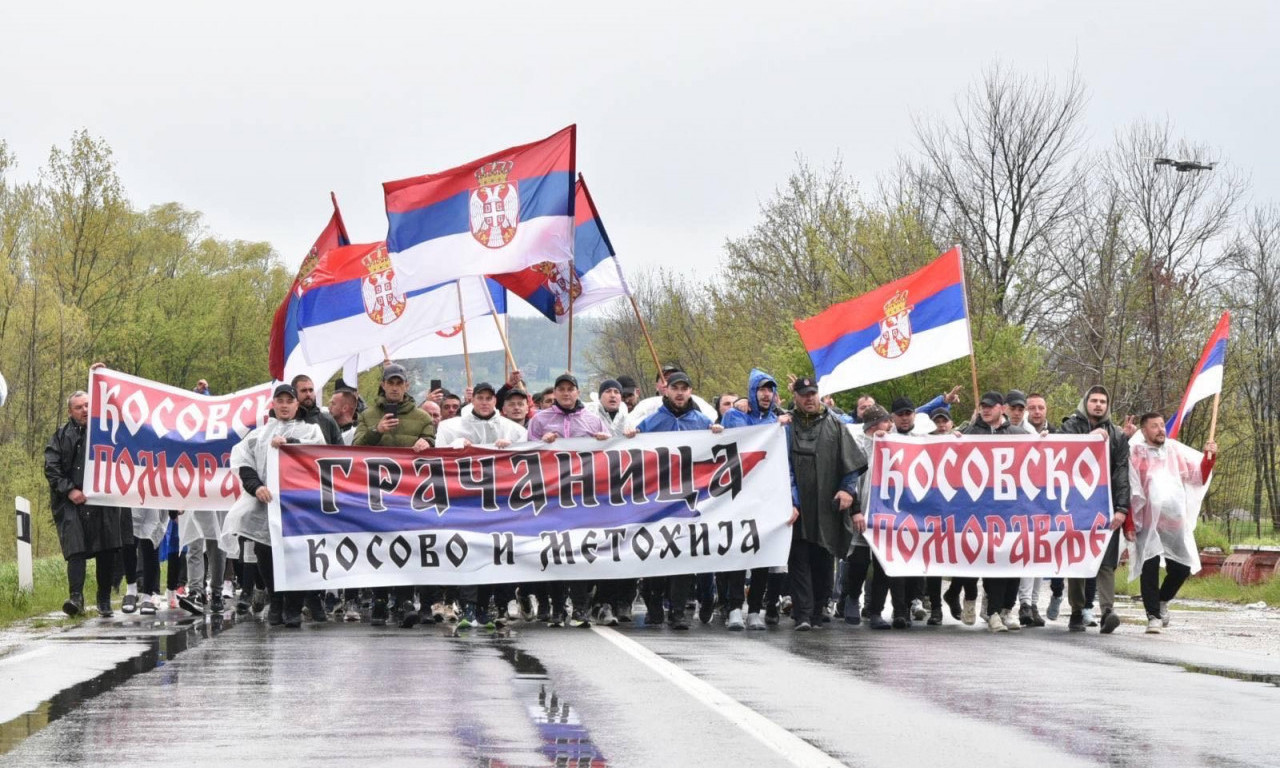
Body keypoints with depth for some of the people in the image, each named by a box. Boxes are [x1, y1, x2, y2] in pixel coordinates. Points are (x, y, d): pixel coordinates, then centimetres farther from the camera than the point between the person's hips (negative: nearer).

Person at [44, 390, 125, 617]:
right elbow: (51, 468, 4)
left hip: (103, 502, 1)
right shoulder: (61, 437, 10)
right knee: (75, 550, -13)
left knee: (106, 552, 1)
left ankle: (104, 600, 11)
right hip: (72, 503, -1)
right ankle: (76, 597, -19)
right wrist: (69, 490, -8)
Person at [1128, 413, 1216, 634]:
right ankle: (1153, 616, -2)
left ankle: (1163, 600, 33)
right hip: (1147, 522, -4)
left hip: (1175, 522, 4)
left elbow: (1199, 473, 14)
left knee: (1181, 567, 7)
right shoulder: (1135, 454, -2)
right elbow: (1127, 491, -6)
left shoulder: (1175, 449, 11)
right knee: (1150, 567, -9)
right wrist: (1128, 524, -12)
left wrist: (1210, 456, -5)